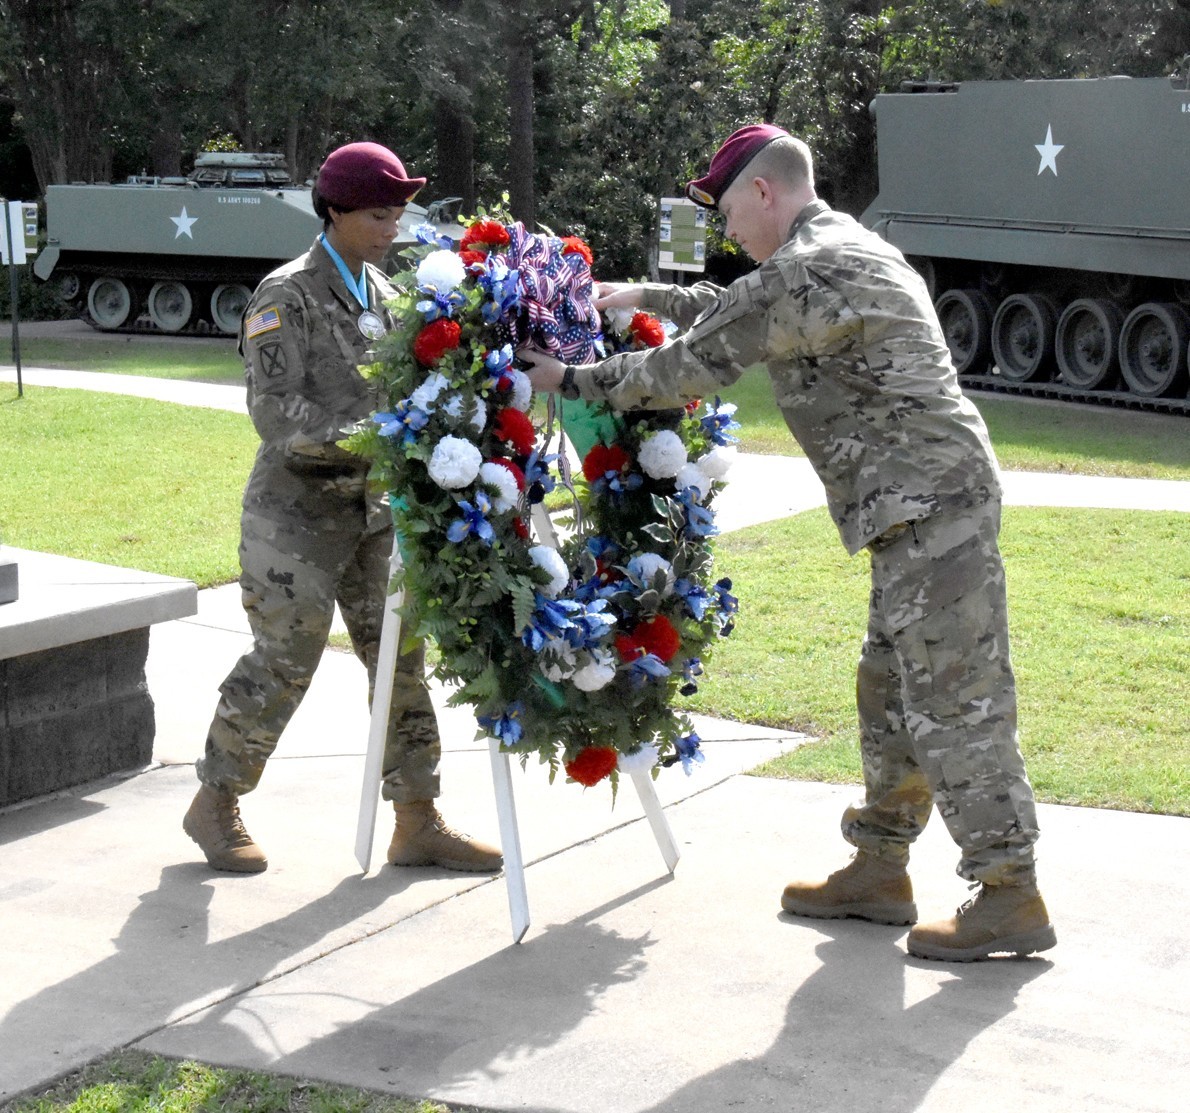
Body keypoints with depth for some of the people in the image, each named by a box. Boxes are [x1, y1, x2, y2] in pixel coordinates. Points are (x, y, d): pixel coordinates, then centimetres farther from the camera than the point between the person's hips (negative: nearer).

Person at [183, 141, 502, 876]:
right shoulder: (286, 296, -10)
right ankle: (216, 804, 17)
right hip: (298, 511, -6)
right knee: (283, 663, -3)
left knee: (401, 661, 4)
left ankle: (418, 822, 12)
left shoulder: (383, 293, 11)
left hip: (373, 506, 7)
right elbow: (276, 413, -18)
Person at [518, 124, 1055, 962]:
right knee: (893, 696, 16)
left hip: (929, 507, -11)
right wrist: (645, 297, 37)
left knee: (954, 703, -7)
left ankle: (1010, 899, -1)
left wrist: (574, 381, 3)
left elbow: (692, 368, -9)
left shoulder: (806, 271, -14)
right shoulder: (849, 250, 19)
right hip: (930, 507, 11)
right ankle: (879, 870, 25)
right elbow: (739, 309, 37)